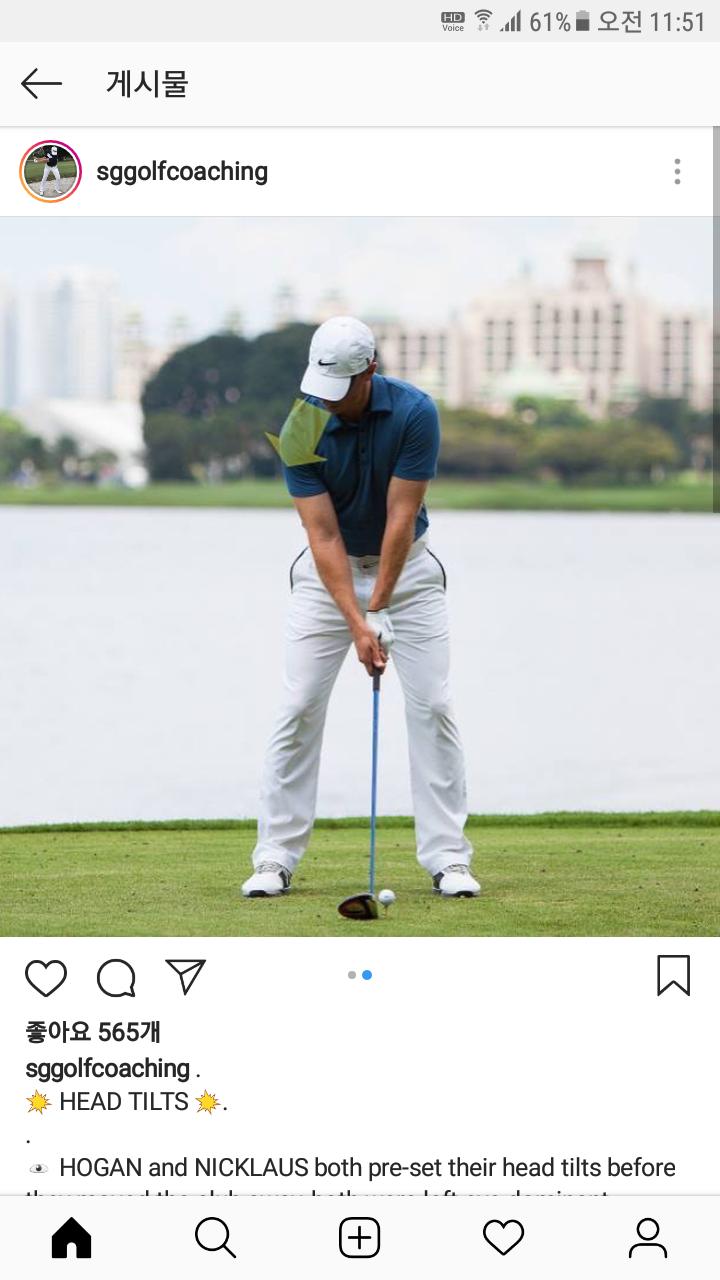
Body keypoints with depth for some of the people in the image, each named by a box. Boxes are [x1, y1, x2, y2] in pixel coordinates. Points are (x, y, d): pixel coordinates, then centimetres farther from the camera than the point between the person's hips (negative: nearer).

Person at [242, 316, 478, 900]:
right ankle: (275, 859, -1)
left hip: (406, 565, 0)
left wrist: (378, 609, -23)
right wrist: (357, 623, -30)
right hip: (329, 571, 0)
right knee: (300, 708, -6)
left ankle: (448, 858, -1)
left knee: (432, 706, -6)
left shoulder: (415, 413, -23)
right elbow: (323, 535, -22)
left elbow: (401, 517, -22)